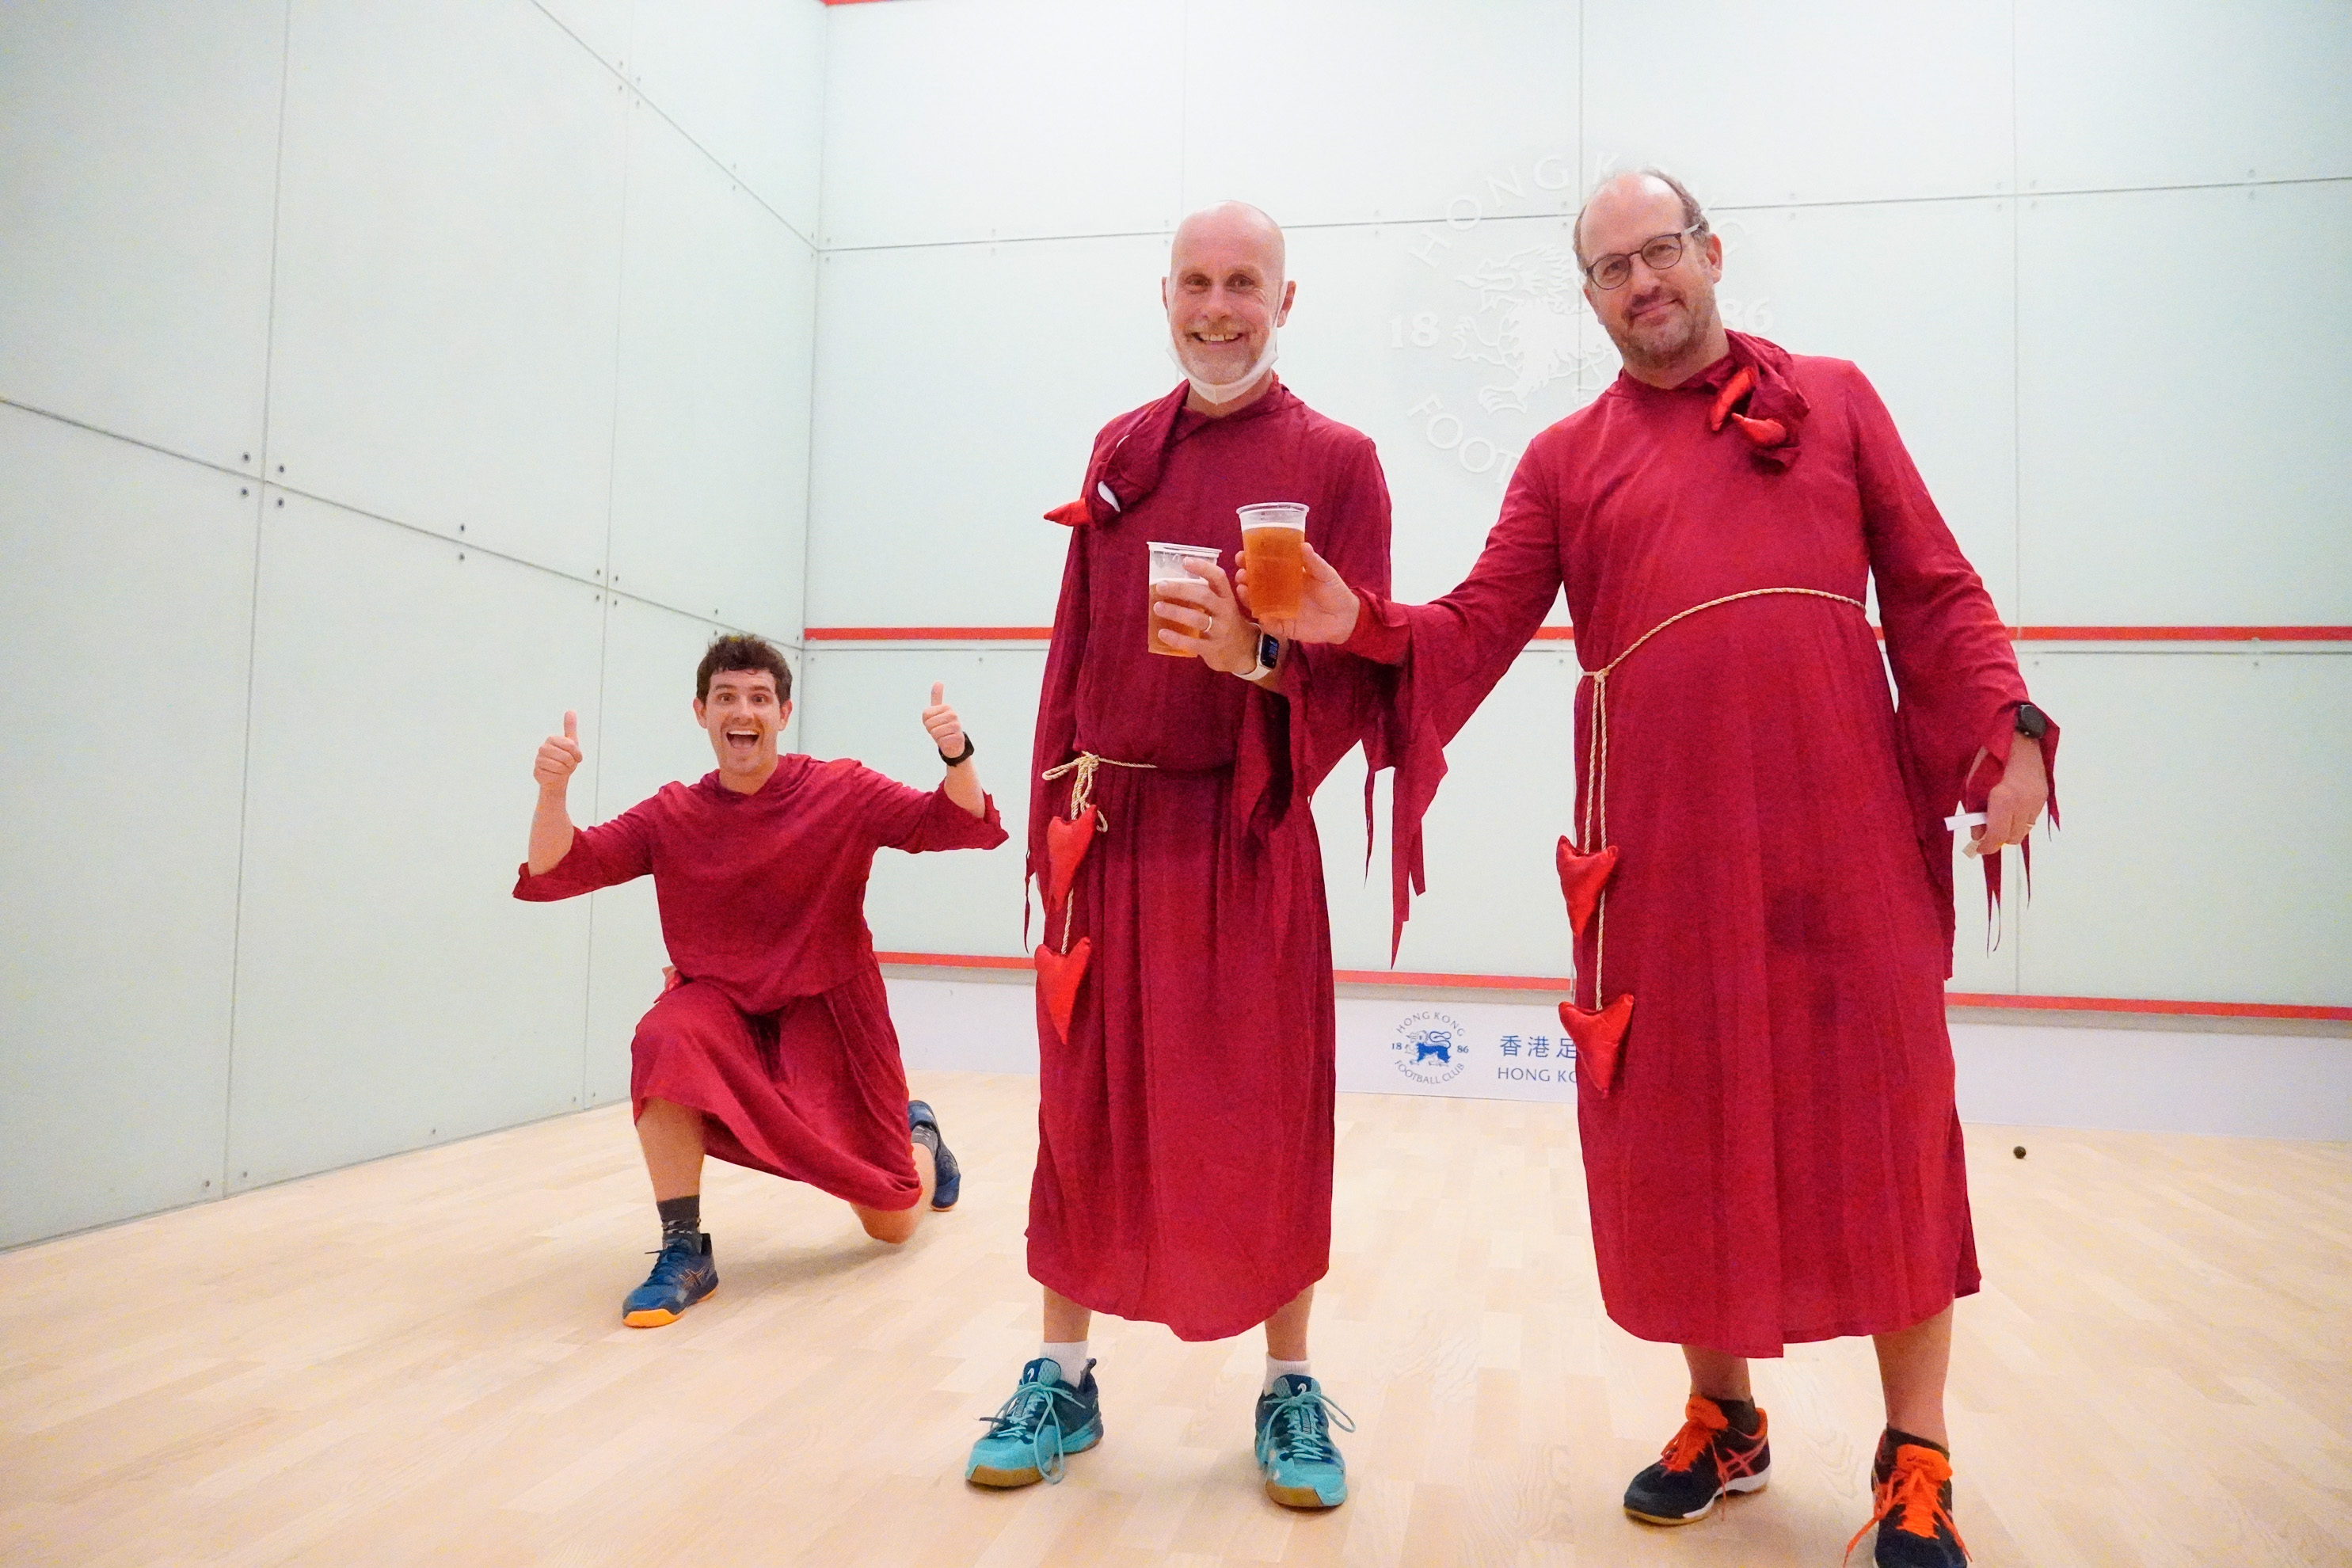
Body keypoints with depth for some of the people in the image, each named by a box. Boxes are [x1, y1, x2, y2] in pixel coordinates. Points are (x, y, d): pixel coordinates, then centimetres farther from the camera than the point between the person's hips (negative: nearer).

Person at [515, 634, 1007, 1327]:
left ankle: (917, 1136, 43)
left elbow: (965, 826, -16)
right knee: (665, 1041, -37)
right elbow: (553, 873, -12)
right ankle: (684, 1254, -22)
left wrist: (957, 756, -37)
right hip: (722, 1009, 1)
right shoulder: (673, 815, -7)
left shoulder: (843, 792, -11)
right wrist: (552, 790, -31)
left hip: (829, 1012, -1)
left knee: (892, 1225, 5)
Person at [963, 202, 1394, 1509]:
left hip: (1249, 836, -3)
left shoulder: (1336, 462, 0)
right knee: (1086, 1106, 8)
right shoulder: (1118, 452, 11)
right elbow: (1075, 650, 11)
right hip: (1111, 831, 3)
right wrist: (1052, 820, 5)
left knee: (1266, 1119, 4)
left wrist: (1256, 654, -24)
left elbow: (1358, 673, -5)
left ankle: (1289, 1387, 22)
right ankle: (1061, 1376, 24)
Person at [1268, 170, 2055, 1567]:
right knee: (1684, 1140, 8)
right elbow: (1481, 629, 4)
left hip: (1846, 828, 0)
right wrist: (1358, 623, -14)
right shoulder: (1567, 458, 13)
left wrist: (2010, 728, -5)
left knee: (1885, 1129, 3)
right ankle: (1725, 1420, 29)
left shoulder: (1834, 400, 13)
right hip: (1661, 845, 1)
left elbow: (1938, 591, 9)